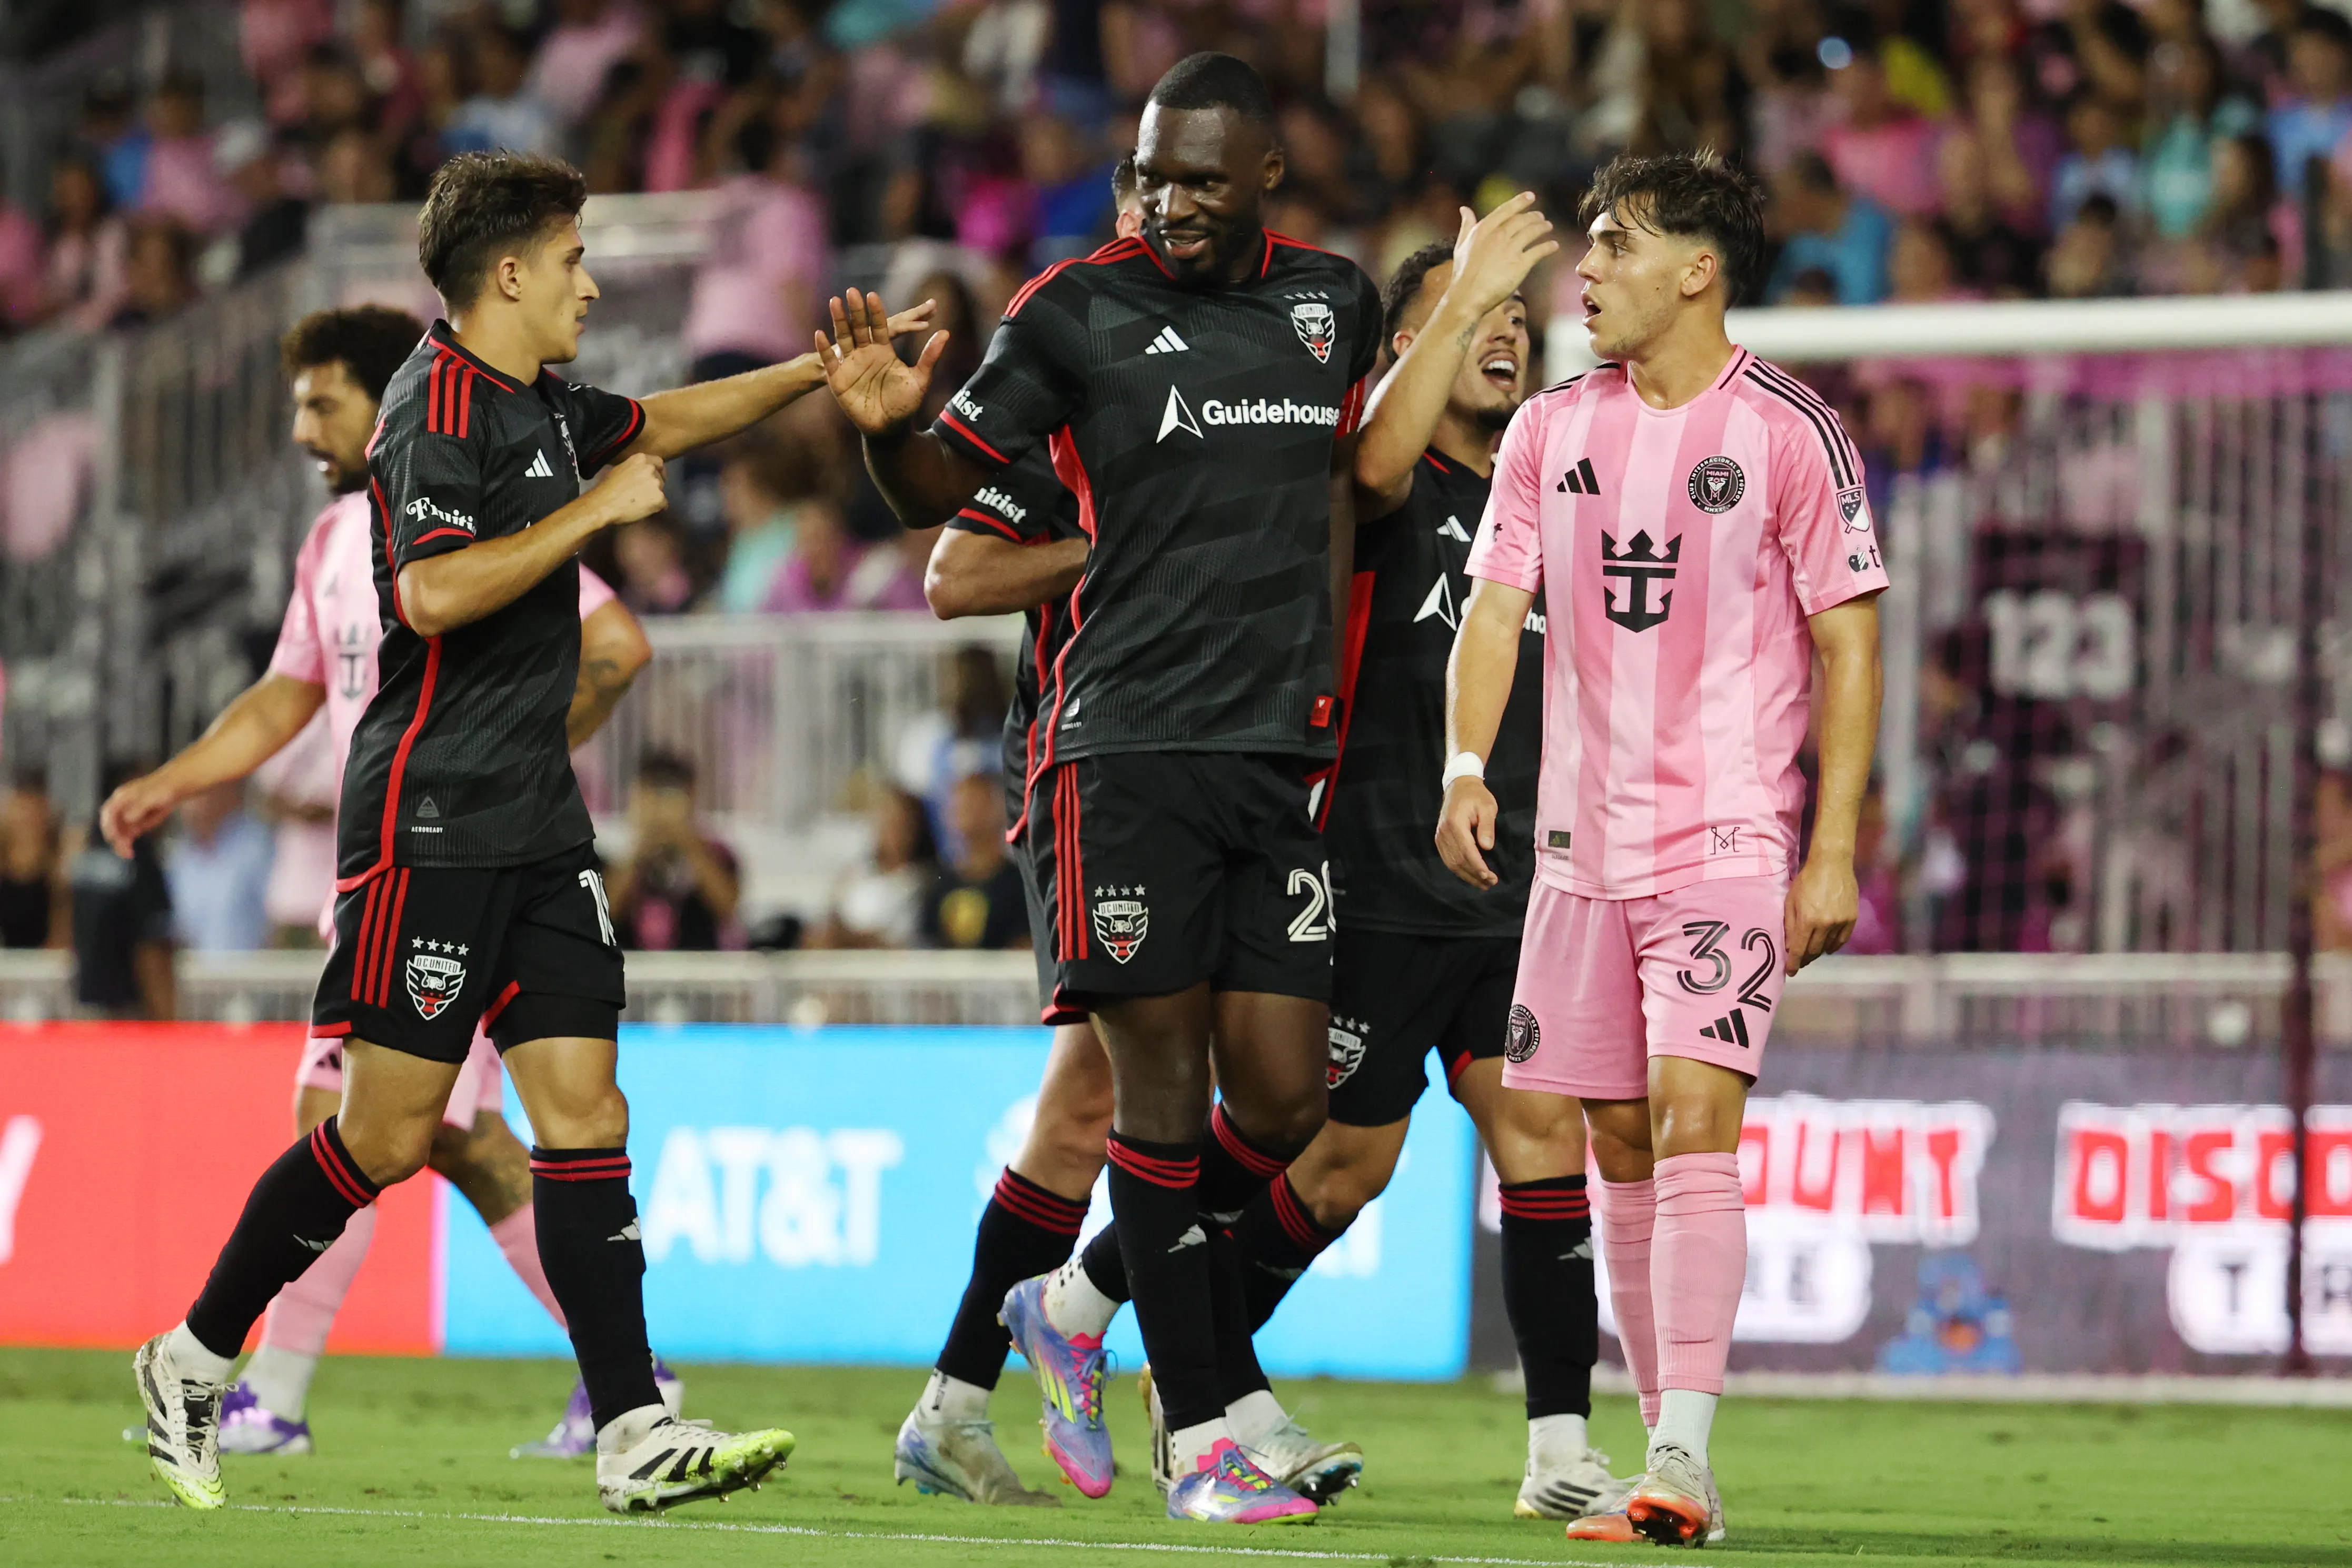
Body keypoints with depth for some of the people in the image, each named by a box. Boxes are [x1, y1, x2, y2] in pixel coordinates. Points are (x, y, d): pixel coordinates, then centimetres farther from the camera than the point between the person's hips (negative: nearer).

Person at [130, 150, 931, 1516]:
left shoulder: (539, 404, 15)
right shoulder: (442, 407, -13)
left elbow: (663, 423, 34)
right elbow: (434, 591, -26)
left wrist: (816, 373, 31)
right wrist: (598, 510, -19)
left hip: (536, 826, 9)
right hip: (432, 824, -9)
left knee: (586, 1113, -1)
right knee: (389, 1134, -5)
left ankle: (635, 1433, -6)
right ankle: (193, 1360, 12)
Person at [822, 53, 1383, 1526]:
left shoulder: (1335, 300, 11)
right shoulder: (1079, 312, -2)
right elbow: (945, 487, 3)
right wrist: (887, 426, -19)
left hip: (1281, 754, 4)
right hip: (1127, 745, -4)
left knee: (1284, 1099, 0)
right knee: (1163, 1083, -5)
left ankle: (1082, 1305, 24)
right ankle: (1204, 1435, 0)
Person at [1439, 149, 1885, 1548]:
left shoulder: (1790, 435, -5)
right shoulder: (1554, 431, 9)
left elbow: (1850, 644, -4)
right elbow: (1496, 605, 9)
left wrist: (1834, 851, -9)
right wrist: (1467, 765, -9)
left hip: (1731, 841, -5)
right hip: (1584, 844, 5)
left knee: (1692, 1121, -17)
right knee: (1619, 1148, 7)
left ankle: (1682, 1460, -23)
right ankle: (1672, 1461, 15)